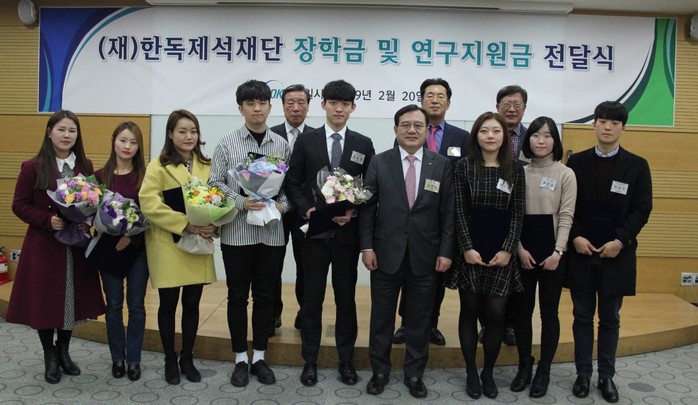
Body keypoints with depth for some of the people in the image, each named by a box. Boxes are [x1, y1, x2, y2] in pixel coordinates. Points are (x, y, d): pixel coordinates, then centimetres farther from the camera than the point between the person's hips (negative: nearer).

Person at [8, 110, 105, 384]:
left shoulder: (85, 166, 6)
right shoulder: (33, 167, -5)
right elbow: (19, 205, -4)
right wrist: (47, 220, -19)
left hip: (76, 244, 3)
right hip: (43, 245, -3)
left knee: (73, 298, 9)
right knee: (44, 300, 4)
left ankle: (63, 351, 29)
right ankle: (50, 356, 23)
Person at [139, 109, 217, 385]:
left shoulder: (206, 166, 9)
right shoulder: (158, 166, -4)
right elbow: (149, 204, -15)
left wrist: (214, 224, -11)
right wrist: (186, 225, -21)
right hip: (168, 245, -3)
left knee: (192, 303, 9)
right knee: (168, 304, 7)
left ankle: (187, 358, 24)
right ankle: (170, 360, 22)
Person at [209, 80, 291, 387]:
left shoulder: (282, 145, 5)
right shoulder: (227, 143, -1)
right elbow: (215, 184, -1)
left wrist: (282, 205, -11)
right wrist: (240, 202, -16)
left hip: (272, 232, 2)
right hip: (236, 231, -1)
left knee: (265, 295, 10)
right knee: (237, 296, 8)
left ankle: (259, 357, 25)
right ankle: (241, 359, 23)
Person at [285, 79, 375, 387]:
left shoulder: (363, 144, 5)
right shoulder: (306, 141, 3)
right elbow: (292, 184, 2)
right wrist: (306, 209, -13)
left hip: (347, 231, 1)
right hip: (315, 229, 0)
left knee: (346, 297, 10)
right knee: (312, 297, 8)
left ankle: (346, 360, 23)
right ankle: (310, 360, 21)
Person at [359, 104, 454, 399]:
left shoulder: (442, 165, 1)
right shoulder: (379, 162, 1)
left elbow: (449, 212, 1)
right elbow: (367, 207, 0)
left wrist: (446, 251, -4)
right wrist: (366, 246, -6)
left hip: (425, 256, 0)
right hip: (386, 253, 0)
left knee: (420, 319, 11)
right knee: (382, 317, 12)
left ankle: (414, 374, 28)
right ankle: (380, 371, 29)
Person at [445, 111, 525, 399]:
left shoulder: (515, 170, 4)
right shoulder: (464, 167, 0)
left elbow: (518, 214, 2)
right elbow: (459, 211, -3)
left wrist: (508, 250, -7)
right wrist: (467, 248, -10)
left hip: (502, 251, 1)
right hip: (470, 249, -1)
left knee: (496, 313, 2)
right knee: (470, 310, 6)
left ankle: (488, 372, 20)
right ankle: (471, 372, 20)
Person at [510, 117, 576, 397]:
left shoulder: (566, 174, -1)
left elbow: (566, 216, -6)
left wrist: (557, 251, -15)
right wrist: (519, 248, -8)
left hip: (552, 252, -2)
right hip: (523, 251, 2)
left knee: (549, 312, 5)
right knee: (523, 310, 9)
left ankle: (544, 371, 18)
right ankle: (524, 366, 24)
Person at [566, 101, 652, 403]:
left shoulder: (637, 165, 3)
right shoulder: (577, 162, 4)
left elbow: (642, 210, -2)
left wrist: (620, 241, -13)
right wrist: (575, 237, -10)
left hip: (617, 254, 0)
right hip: (580, 252, 0)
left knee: (610, 318, 10)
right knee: (582, 316, 8)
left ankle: (606, 375, 22)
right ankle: (583, 373, 19)